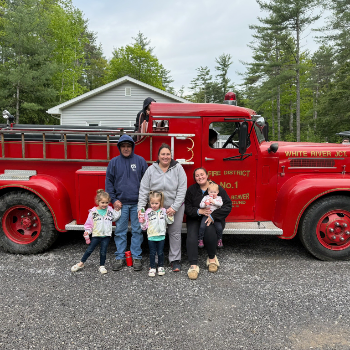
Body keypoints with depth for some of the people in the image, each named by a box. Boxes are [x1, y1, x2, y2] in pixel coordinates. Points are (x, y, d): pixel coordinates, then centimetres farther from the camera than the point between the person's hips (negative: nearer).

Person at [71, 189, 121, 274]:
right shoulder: (93, 212, -4)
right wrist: (87, 231, -11)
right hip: (96, 235, -1)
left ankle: (102, 266, 22)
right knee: (89, 250, 7)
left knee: (103, 252, 7)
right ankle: (81, 263, 24)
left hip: (106, 235, 1)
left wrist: (118, 210, -3)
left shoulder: (110, 210, 2)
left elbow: (115, 218, 5)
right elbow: (89, 223, 0)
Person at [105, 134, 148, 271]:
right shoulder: (114, 162, 5)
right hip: (121, 203, 1)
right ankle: (120, 257, 20)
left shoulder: (140, 161, 3)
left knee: (137, 230, 7)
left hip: (137, 203, -1)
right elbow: (109, 182, 6)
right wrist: (114, 200, -1)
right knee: (120, 231, 7)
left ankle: (136, 257, 18)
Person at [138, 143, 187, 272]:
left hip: (176, 208, -1)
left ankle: (175, 259, 18)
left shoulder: (178, 168, -4)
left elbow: (182, 190, -9)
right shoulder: (151, 170, 0)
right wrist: (141, 208, -11)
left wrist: (174, 207, -15)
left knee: (175, 233, 5)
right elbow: (143, 190, -3)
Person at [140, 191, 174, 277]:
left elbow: (170, 222, 0)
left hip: (161, 236, 1)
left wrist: (170, 215, -16)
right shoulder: (148, 212, -3)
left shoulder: (163, 211, -1)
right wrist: (143, 222, -20)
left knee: (160, 252, 11)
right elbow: (144, 227, 0)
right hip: (151, 237, 0)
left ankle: (161, 266, 27)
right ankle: (152, 268, 21)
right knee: (152, 253, 8)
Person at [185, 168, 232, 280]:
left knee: (209, 230, -33)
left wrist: (213, 216, -20)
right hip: (195, 218, 2)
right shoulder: (191, 190, 4)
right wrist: (199, 211, -19)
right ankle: (193, 265, -25)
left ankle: (212, 258, -10)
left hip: (214, 219, -2)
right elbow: (187, 208, 1)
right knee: (191, 235, -26)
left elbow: (228, 205, -9)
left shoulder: (217, 188, -2)